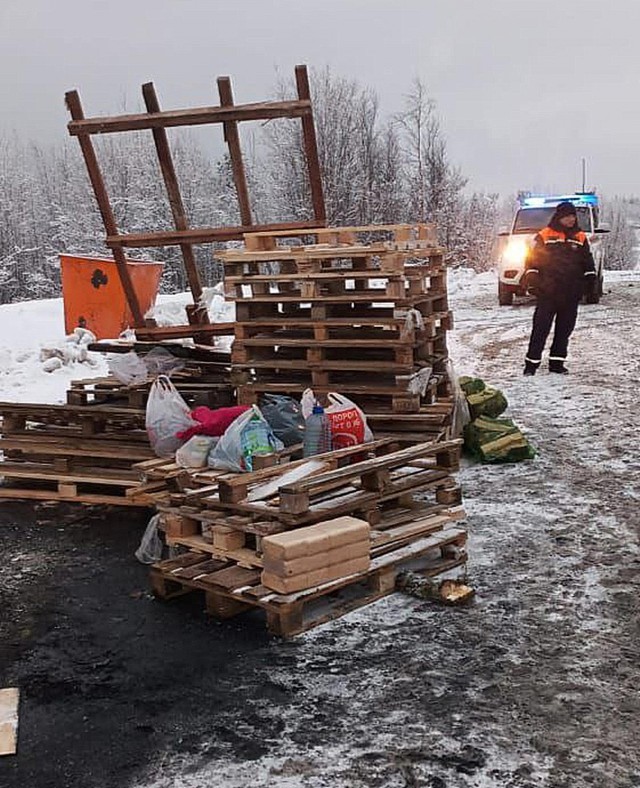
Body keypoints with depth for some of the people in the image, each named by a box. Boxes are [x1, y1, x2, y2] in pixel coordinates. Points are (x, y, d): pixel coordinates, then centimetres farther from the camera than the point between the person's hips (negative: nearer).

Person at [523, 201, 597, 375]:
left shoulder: (580, 238, 13)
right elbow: (533, 260, 2)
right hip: (548, 291, -4)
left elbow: (588, 262, 19)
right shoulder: (544, 236, 2)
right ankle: (532, 363, -2)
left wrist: (591, 279, 11)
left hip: (572, 293, 4)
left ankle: (557, 362, 15)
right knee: (541, 328, -5)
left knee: (565, 328, 7)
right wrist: (532, 278, -6)